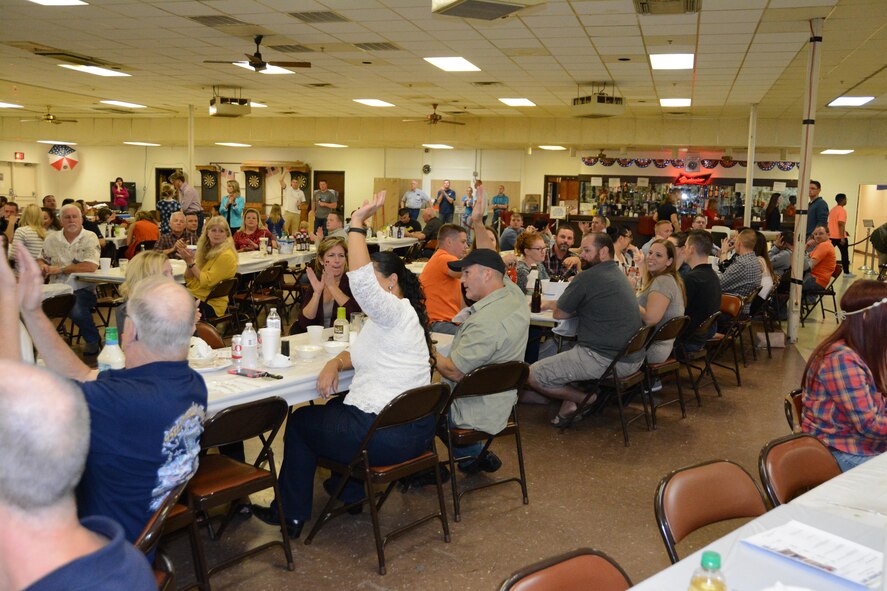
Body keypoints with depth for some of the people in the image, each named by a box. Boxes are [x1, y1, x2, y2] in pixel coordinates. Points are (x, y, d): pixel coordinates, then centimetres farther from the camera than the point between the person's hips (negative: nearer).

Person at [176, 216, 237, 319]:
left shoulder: (226, 256, -14)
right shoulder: (207, 251, 11)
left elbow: (207, 282, -18)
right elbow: (189, 280, 8)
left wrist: (191, 262, -18)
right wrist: (188, 261, -8)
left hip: (210, 304, -7)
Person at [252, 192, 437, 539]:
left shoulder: (397, 312, -16)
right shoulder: (390, 316, 15)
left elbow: (360, 280, -34)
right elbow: (361, 353, 21)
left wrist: (358, 223, -28)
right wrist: (334, 364, 0)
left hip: (387, 436, -10)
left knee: (300, 421, 13)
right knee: (336, 405, 35)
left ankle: (292, 514, 25)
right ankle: (350, 488, 40)